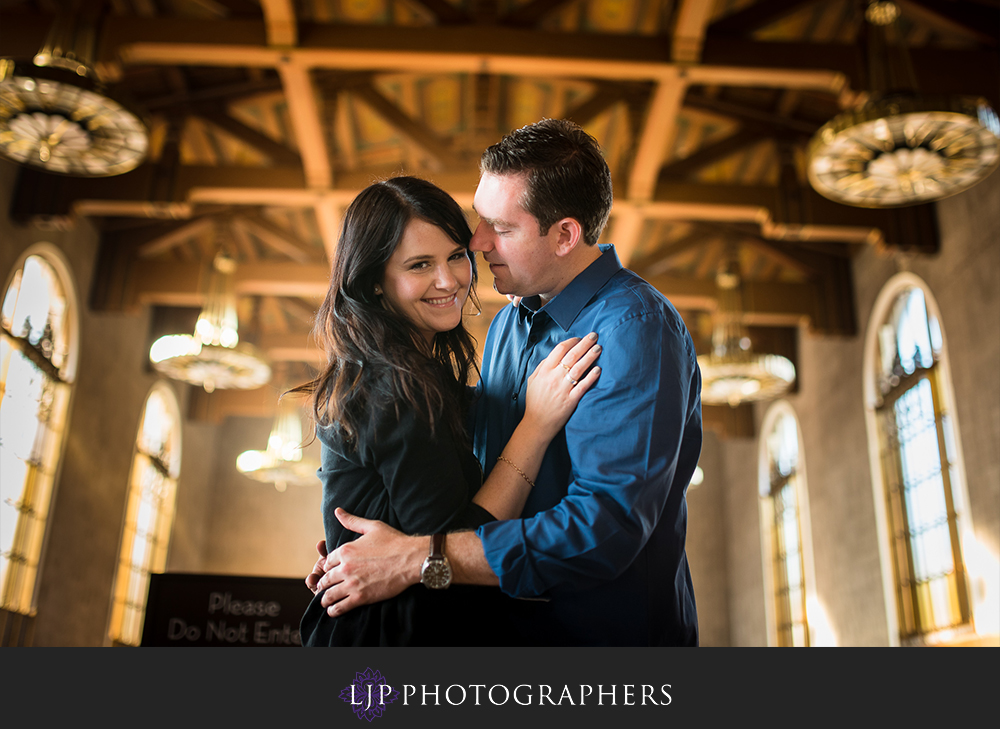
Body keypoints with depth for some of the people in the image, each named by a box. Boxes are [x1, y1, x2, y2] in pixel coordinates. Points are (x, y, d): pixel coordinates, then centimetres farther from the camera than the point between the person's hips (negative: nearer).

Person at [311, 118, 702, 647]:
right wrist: (367, 545, -3)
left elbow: (604, 528, -30)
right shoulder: (507, 324, 4)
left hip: (615, 633, -7)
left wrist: (414, 559, -28)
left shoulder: (636, 329, -22)